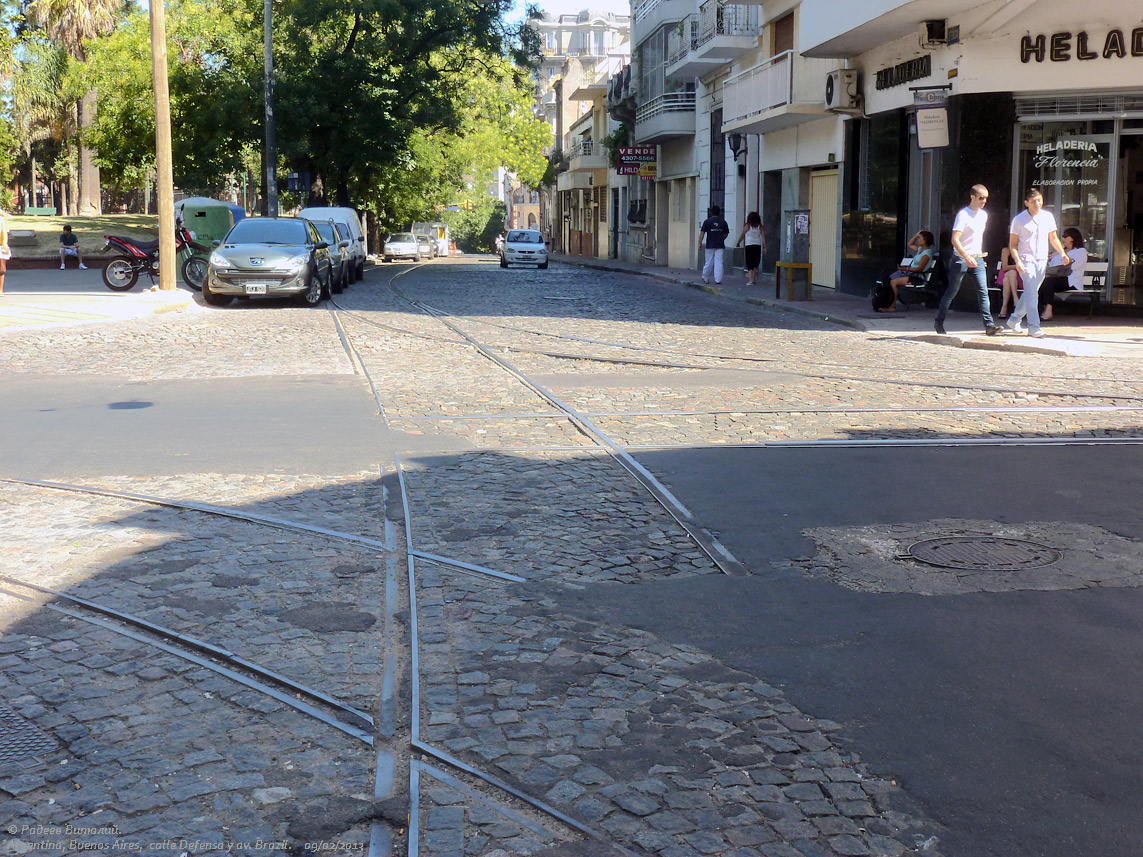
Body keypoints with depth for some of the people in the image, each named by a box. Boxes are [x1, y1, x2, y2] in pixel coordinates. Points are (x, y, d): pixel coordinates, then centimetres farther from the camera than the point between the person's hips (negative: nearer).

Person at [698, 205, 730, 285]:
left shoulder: (707, 221, -2)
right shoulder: (723, 222, 5)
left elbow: (702, 233, -6)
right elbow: (726, 234, 13)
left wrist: (700, 243, -2)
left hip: (710, 245, -1)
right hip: (720, 245, 1)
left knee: (709, 262, 8)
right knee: (719, 263, 0)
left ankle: (705, 278, 20)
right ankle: (718, 279, -3)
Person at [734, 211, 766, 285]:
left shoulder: (747, 226, -3)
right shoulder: (760, 227, 5)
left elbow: (742, 236, 4)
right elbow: (763, 237, 1)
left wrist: (737, 243, 19)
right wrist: (764, 247, 4)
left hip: (749, 246, -3)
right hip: (758, 246, 3)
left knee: (750, 264, -2)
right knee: (755, 264, 13)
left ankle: (750, 280, -11)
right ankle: (754, 280, 16)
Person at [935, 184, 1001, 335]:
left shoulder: (984, 214, 12)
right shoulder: (963, 214, -12)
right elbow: (955, 239, -19)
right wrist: (967, 257, -27)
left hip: (977, 259, 6)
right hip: (961, 259, -6)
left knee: (983, 290, -6)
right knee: (952, 291, 3)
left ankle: (989, 324, -12)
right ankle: (939, 322, 17)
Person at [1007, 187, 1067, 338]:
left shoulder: (1048, 217, 9)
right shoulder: (1019, 220, -4)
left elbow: (1053, 238, 20)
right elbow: (1013, 244, -2)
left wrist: (1062, 253, 6)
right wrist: (1017, 261, -16)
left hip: (1042, 259, 5)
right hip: (1026, 259, -5)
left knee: (1031, 293, 12)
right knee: (1032, 292, -15)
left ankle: (1014, 319, 28)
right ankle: (1034, 327, -17)